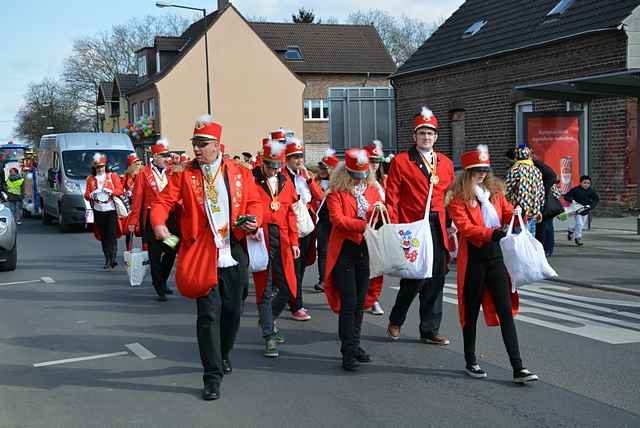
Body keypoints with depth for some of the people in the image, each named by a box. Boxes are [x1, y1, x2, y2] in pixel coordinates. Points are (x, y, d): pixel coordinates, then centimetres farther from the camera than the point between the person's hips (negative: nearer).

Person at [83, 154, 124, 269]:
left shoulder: (113, 176, 6)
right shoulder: (90, 179, 13)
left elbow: (120, 190, -1)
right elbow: (86, 194, 10)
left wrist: (110, 191, -17)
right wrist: (91, 195, -12)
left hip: (111, 209, -3)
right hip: (98, 211, 3)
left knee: (111, 234, -12)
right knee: (103, 235, 5)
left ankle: (113, 257, -13)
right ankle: (107, 259, 11)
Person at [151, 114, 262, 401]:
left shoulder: (240, 174, 6)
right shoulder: (184, 175, 2)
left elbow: (255, 203, 9)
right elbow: (163, 202, -5)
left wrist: (253, 221, -11)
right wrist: (159, 223, -25)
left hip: (234, 255, 2)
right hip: (201, 256, -2)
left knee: (232, 310, 12)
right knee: (208, 314, -4)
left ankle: (224, 355, 40)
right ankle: (213, 375, 3)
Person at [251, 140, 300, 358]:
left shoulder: (286, 182, 12)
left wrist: (294, 241, 12)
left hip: (282, 242, 5)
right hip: (261, 240, -5)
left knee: (287, 288, 7)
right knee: (265, 289, -1)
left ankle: (268, 319, 33)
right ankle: (269, 336, 8)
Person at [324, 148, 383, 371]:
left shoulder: (372, 189, 13)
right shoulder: (337, 191, -1)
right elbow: (337, 218, -14)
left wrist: (380, 209, -15)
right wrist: (364, 225, -24)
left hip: (366, 249, 5)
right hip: (344, 250, -5)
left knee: (359, 302, 11)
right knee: (348, 302, -7)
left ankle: (354, 345, 23)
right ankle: (348, 352, -4)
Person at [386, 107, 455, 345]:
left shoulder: (446, 163, 14)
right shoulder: (401, 162, 0)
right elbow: (392, 198, -3)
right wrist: (394, 229, -11)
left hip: (438, 228, 5)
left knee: (436, 279, 5)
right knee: (415, 277, -3)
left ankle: (430, 331, 16)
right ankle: (395, 322, 20)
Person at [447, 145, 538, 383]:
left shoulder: (494, 190, 11)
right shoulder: (458, 197, -7)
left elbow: (507, 213, 11)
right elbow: (464, 227, -17)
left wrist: (515, 215, -12)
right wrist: (491, 233, -29)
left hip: (495, 256, 5)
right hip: (473, 258, -5)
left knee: (506, 311, 0)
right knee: (472, 312, 8)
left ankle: (518, 368, 0)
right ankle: (470, 362, 24)